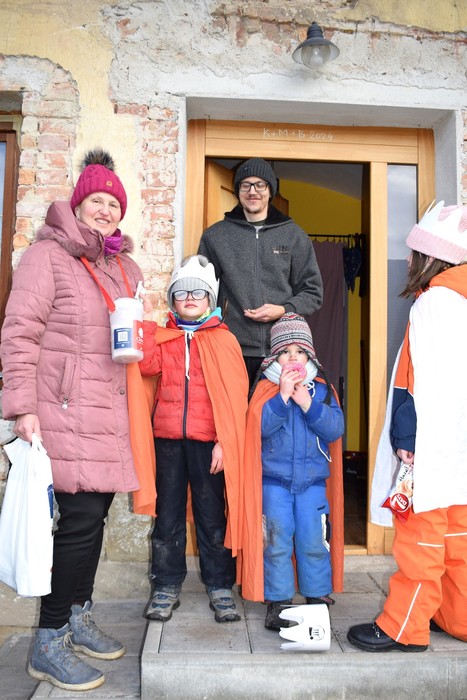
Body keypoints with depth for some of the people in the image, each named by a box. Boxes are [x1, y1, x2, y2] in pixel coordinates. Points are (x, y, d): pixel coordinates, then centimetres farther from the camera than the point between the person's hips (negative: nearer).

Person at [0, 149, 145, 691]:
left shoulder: (126, 269, 18)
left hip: (108, 412, 7)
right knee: (81, 517, -8)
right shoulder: (49, 254, -4)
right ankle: (48, 644, 8)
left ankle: (77, 616, 30)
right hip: (65, 411, -7)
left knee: (95, 513, 12)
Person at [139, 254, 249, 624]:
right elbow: (148, 365, -12)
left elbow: (234, 396, -4)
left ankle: (220, 586, 21)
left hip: (208, 441, -2)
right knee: (168, 513, 11)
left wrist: (224, 442, -11)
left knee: (212, 514, 7)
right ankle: (166, 585, 24)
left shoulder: (224, 340, 2)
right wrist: (147, 322, -13)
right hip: (167, 438, 3)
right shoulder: (163, 337, 10)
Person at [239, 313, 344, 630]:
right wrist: (283, 396, -21)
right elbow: (259, 426, -14)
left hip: (312, 480, 1)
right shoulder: (266, 388, -1)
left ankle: (318, 597, 24)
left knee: (314, 541, 6)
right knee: (277, 542, 4)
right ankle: (278, 601, 17)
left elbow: (336, 428, -6)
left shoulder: (322, 389, 5)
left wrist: (308, 404, -17)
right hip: (274, 479, -1)